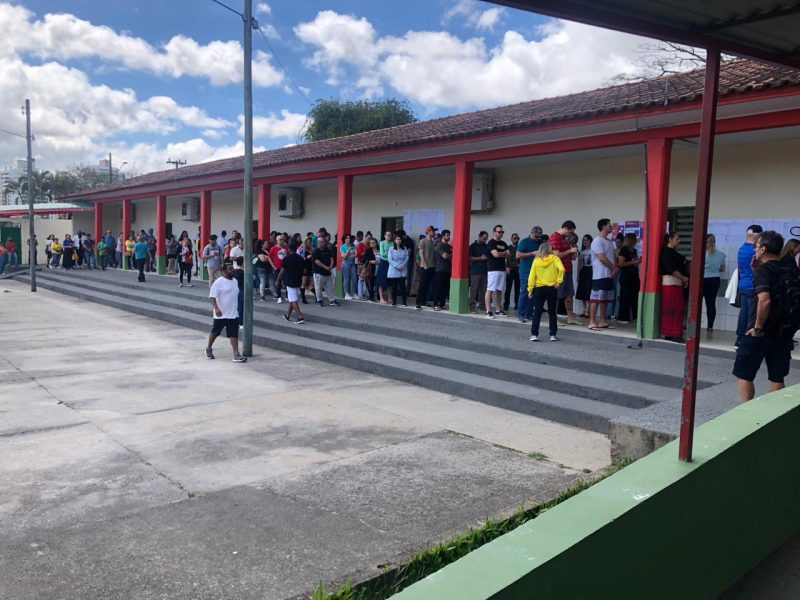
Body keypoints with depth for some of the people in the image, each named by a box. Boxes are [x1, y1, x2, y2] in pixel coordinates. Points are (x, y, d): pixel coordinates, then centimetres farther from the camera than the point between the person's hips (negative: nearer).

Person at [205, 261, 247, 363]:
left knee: (234, 334, -3)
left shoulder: (235, 281, 10)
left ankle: (236, 354, -6)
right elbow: (212, 296, -16)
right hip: (221, 314, -5)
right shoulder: (219, 282, -12)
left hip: (234, 314, 5)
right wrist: (216, 308, -28)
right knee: (215, 332, 13)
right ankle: (208, 349, 33)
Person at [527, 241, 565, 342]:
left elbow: (532, 276, -2)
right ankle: (553, 335, 11)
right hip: (552, 289, 0)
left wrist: (530, 290, 2)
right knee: (552, 312, 11)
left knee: (537, 312, 6)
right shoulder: (554, 258, -3)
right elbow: (561, 269, -20)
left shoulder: (536, 261, 1)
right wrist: (559, 281, -9)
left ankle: (534, 334, 1)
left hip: (539, 289, 0)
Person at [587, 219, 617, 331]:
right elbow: (602, 258, -17)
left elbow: (612, 257, 15)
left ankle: (602, 321, 16)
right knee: (596, 298, -8)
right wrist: (613, 267, -7)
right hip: (600, 275, -9)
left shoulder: (609, 242, 17)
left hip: (609, 275, 9)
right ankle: (592, 322, -6)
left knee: (606, 298, 10)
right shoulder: (597, 241, -11)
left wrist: (614, 269, -3)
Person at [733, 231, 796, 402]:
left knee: (743, 375, 4)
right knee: (777, 377, 12)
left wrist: (758, 327, -17)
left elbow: (765, 300, -27)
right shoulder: (790, 272, 9)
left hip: (760, 333, -7)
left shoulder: (762, 271, -13)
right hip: (783, 332, 7)